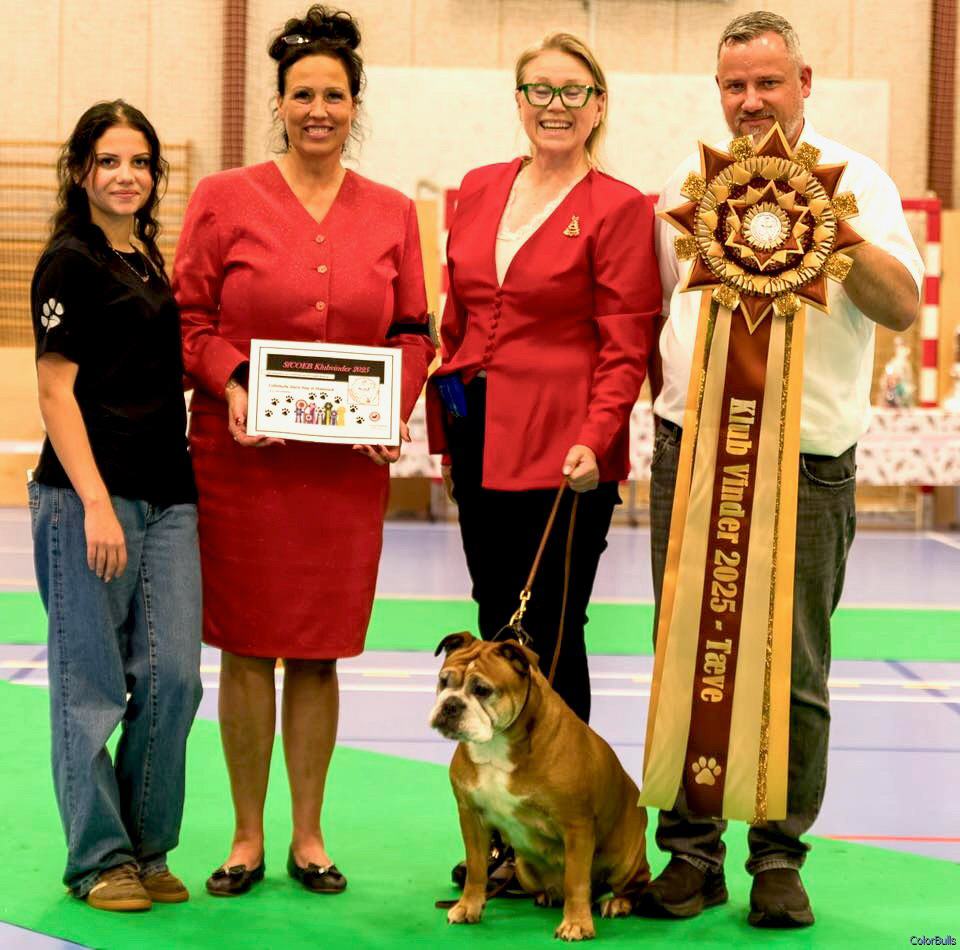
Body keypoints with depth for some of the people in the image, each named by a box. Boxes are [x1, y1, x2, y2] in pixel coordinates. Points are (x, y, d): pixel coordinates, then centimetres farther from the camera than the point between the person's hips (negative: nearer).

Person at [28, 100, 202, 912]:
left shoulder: (151, 260, 17)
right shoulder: (69, 262, -5)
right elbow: (56, 390, -9)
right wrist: (95, 504, -15)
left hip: (168, 495, 7)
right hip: (89, 495, -7)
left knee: (174, 675, 3)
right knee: (92, 684, 1)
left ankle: (148, 849, 17)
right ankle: (99, 860, 11)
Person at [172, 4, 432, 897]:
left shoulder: (391, 214, 8)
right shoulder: (224, 199, 2)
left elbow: (414, 333, 12)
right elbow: (188, 317, 3)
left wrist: (393, 406, -5)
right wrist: (231, 383, -13)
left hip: (349, 463, 2)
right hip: (241, 457, -2)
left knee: (320, 650, 7)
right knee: (246, 645, 3)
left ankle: (308, 836, 19)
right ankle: (247, 837, 15)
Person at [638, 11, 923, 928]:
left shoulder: (854, 181, 3)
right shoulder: (687, 187, 13)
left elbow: (903, 307, -9)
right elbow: (649, 312, 21)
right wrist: (671, 404, 7)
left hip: (805, 466, -3)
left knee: (793, 673, 0)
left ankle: (779, 856, 11)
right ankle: (691, 852, 13)